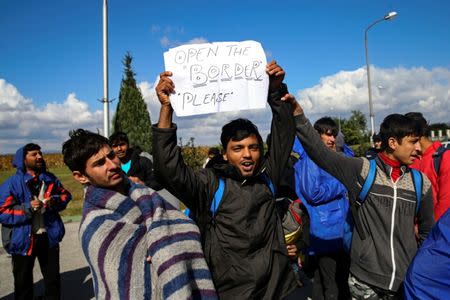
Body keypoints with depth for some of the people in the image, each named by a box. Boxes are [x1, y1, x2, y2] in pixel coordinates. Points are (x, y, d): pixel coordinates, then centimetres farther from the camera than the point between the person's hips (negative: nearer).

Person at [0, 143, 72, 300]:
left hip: (49, 237, 4)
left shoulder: (50, 179, 1)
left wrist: (56, 201, -10)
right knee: (23, 282, 15)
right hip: (23, 240, -3)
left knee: (53, 278, 19)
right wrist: (27, 208, -26)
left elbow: (65, 195, 11)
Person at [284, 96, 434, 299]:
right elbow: (320, 152, -18)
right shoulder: (361, 170, -8)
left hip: (408, 282, 3)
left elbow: (428, 231, 13)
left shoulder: (421, 182, 2)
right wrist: (299, 116, -28)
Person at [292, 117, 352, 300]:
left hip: (343, 231, 8)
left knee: (344, 283, 19)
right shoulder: (311, 158, -11)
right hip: (326, 234, -8)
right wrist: (342, 185, -10)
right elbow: (313, 193, -22)